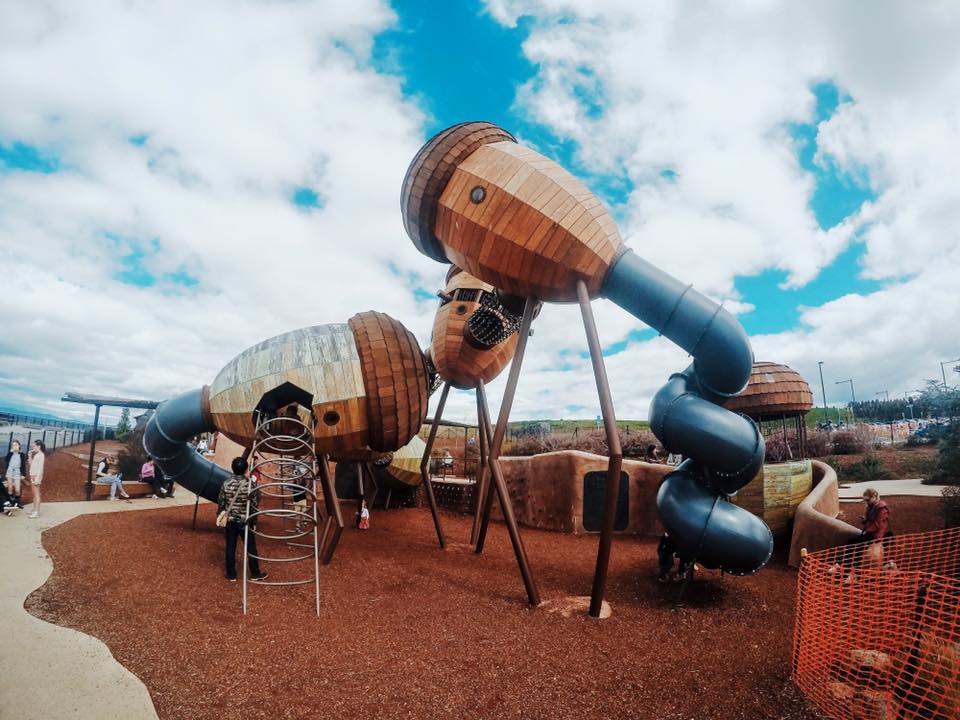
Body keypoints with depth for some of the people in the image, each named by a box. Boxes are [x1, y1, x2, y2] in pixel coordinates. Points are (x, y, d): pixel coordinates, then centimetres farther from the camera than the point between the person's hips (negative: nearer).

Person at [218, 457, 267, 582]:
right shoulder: (250, 483, -13)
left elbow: (221, 503, 0)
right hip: (245, 520, -2)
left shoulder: (226, 483, -7)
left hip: (230, 520, 2)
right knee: (251, 547, 10)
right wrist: (254, 521, 3)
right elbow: (255, 504, -8)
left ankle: (231, 575, 19)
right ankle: (255, 574, 18)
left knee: (230, 547, 12)